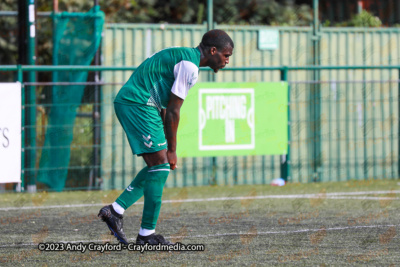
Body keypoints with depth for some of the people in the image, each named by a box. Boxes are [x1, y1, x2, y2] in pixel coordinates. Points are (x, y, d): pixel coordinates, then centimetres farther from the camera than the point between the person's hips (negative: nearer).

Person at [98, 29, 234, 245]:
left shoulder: (182, 56, 20)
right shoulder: (189, 66, -13)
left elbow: (165, 109, 22)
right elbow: (172, 111, -13)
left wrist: (168, 147, 20)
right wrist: (171, 150, -5)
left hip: (126, 103, 10)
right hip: (138, 105, -10)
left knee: (157, 167, 11)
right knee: (160, 166, -8)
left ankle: (116, 210, 9)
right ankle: (147, 233, -6)